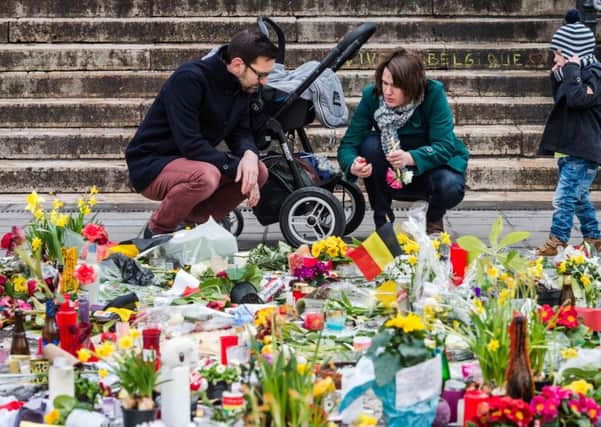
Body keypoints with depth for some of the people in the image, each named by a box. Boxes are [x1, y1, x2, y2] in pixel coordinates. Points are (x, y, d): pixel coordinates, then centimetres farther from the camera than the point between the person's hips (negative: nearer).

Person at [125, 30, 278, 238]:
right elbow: (189, 143, -28)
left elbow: (241, 132, 6)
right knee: (205, 176, -37)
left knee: (259, 172, -7)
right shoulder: (189, 79, -24)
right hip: (150, 166, -8)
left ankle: (192, 221, 5)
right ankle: (158, 231, -10)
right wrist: (235, 165, -24)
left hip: (189, 161, 8)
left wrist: (249, 154, -18)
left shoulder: (241, 87, 1)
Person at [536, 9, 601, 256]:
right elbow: (560, 100, 25)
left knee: (564, 197, -12)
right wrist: (556, 77, 10)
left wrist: (571, 69, -21)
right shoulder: (579, 73, 14)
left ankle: (556, 244, -11)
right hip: (571, 149, 10)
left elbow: (577, 98, -30)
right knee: (579, 198, 16)